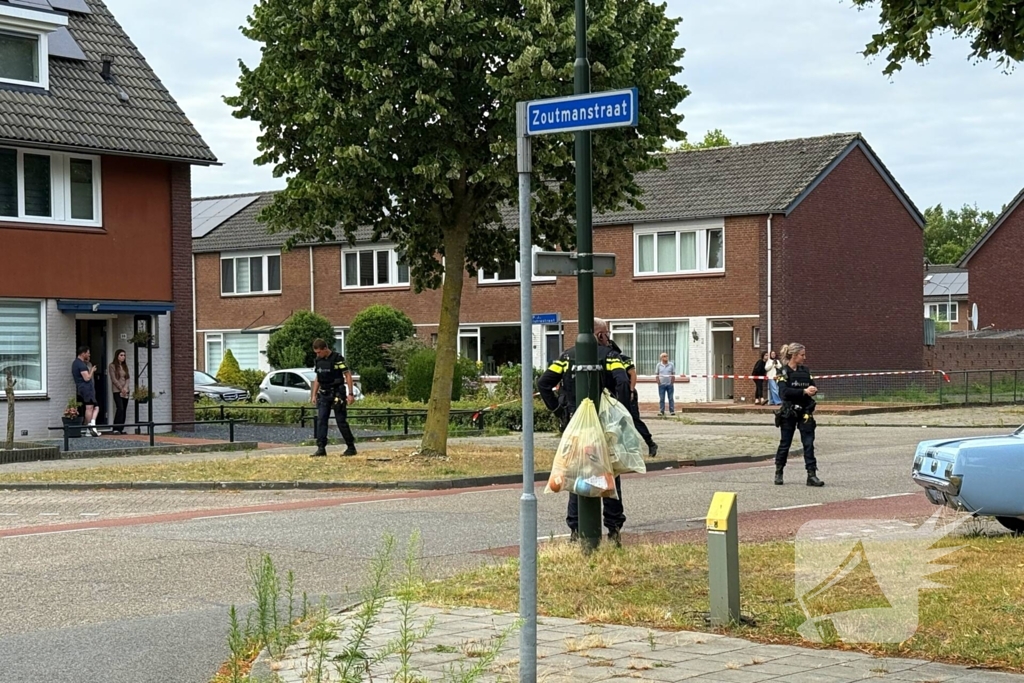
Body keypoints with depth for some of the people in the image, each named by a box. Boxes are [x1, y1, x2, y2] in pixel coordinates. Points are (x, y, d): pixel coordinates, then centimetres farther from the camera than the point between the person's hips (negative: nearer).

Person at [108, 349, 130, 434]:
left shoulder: (125, 366, 17)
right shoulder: (112, 366, -2)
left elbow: (128, 378, 10)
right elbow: (113, 379, -8)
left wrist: (125, 387, -8)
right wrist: (121, 388, -12)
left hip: (125, 391, 6)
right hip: (117, 390, -6)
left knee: (124, 410, 3)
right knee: (120, 408, -19)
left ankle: (121, 429, 6)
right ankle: (115, 429, -18)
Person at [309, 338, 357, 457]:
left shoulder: (337, 358, -12)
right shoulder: (318, 361, 8)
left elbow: (348, 375, -11)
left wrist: (350, 393, -16)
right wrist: (314, 395, 13)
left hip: (337, 394, -6)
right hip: (324, 394, 6)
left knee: (341, 421, -2)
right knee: (321, 421, -3)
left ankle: (351, 447, 9)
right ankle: (321, 448, -3)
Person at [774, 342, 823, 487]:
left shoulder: (805, 370, 9)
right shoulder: (784, 372, -6)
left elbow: (813, 388, 8)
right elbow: (784, 392, -19)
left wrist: (813, 390, -16)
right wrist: (804, 391, -23)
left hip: (805, 412, 4)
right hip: (789, 412, -4)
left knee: (809, 443, -4)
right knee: (785, 443, 6)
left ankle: (812, 475, -4)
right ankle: (778, 473, 22)